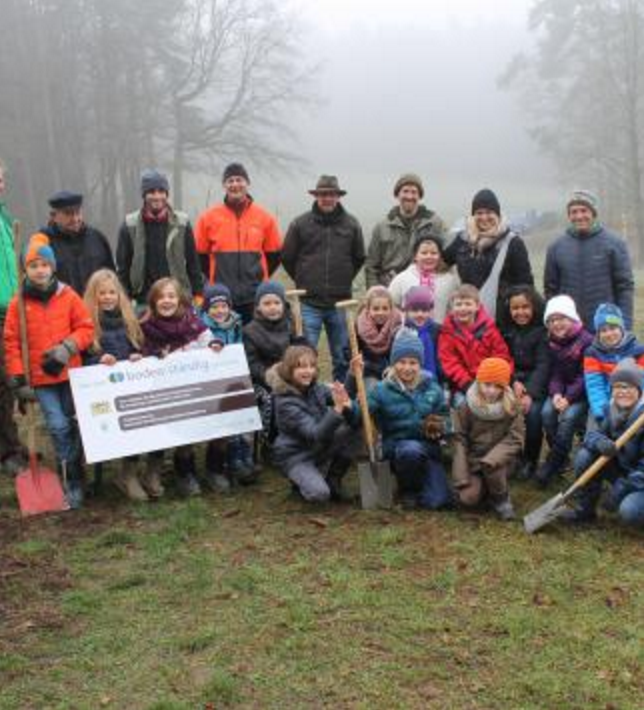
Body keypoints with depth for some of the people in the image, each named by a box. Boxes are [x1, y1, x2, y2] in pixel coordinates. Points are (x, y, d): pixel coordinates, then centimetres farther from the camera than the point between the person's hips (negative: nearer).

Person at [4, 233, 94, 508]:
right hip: (40, 378, -1)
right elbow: (12, 343, -1)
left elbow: (86, 328, 2)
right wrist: (18, 381, -4)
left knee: (75, 426, 10)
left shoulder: (68, 296, -1)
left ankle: (74, 477, 24)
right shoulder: (18, 303, -2)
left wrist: (68, 347, -15)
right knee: (59, 427, -7)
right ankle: (71, 481, 4)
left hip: (70, 374, 1)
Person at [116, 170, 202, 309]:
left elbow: (193, 263, 8)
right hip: (144, 301, 0)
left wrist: (198, 295, 4)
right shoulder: (130, 226, 2)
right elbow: (123, 266, 5)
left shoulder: (182, 223, 3)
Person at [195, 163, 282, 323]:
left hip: (255, 298, 1)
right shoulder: (208, 217, 1)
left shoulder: (264, 217, 4)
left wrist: (258, 277, 8)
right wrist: (214, 277, 7)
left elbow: (274, 253, 11)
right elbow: (199, 253, 9)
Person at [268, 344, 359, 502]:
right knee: (319, 494, -31)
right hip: (296, 456, -6)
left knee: (353, 429, -18)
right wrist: (337, 409, -47)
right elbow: (316, 435, -33)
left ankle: (333, 481, 0)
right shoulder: (286, 403, -26)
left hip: (320, 448, 6)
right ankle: (302, 479, 7)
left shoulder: (315, 387, -6)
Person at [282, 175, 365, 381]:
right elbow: (287, 257, 7)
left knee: (342, 357, 10)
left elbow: (359, 258, 16)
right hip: (309, 302, -2)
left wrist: (344, 280, 13)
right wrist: (303, 282, 10)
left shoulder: (351, 224, 3)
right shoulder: (300, 224, -1)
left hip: (340, 302, 2)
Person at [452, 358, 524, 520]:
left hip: (501, 460, -1)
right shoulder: (467, 406, -7)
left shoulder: (512, 406, -7)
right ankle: (486, 487, 13)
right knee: (468, 498, -21)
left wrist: (491, 458, -28)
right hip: (473, 460, 1)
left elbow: (515, 439, -11)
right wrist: (461, 479, -15)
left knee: (490, 465, -35)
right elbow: (460, 440, -7)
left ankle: (501, 498, -7)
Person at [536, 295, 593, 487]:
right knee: (547, 412, -21)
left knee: (569, 416, -28)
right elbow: (555, 374, 2)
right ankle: (560, 458, -6)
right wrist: (556, 394, -17)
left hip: (582, 393, -5)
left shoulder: (586, 340, -15)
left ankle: (553, 462, -15)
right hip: (562, 391, 5)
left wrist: (569, 398, -24)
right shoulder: (552, 342, 3)